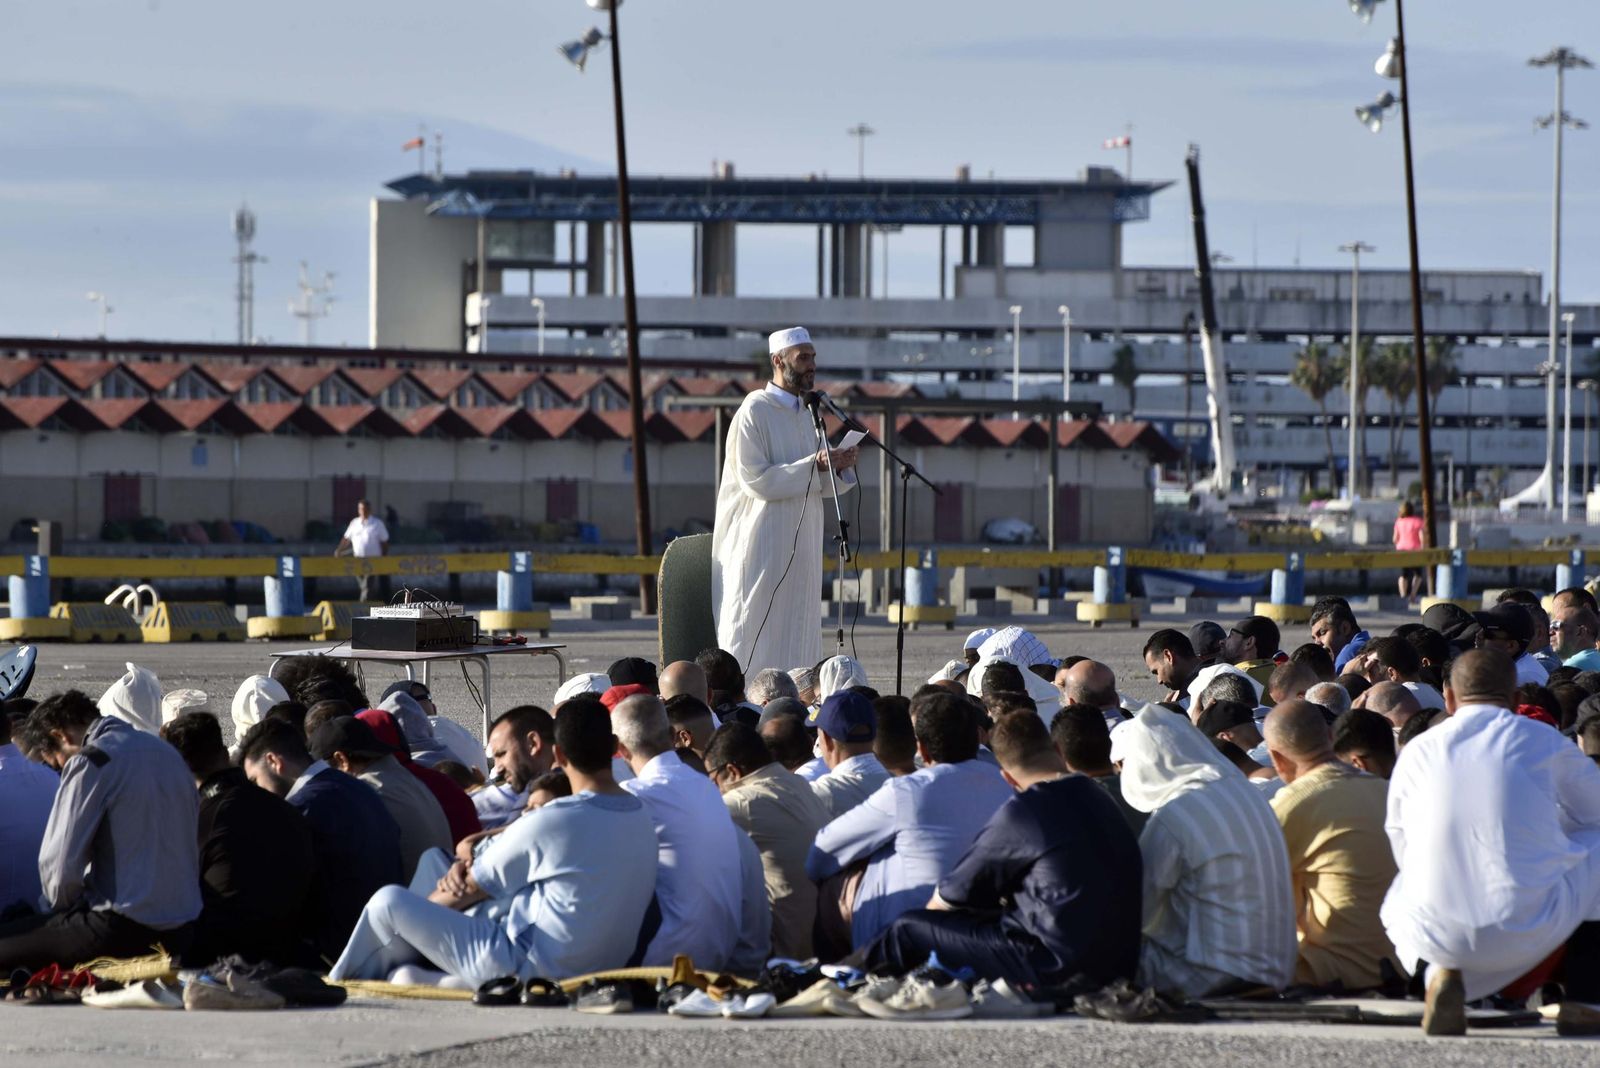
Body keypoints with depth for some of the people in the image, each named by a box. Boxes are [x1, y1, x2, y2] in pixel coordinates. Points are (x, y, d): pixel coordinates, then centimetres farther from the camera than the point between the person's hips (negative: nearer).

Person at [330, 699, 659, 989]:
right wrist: (466, 867, 5)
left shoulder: (549, 823, -20)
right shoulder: (642, 818, 5)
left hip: (524, 971, -9)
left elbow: (468, 891, -4)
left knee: (388, 902, 0)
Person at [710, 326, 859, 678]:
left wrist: (839, 467, -6)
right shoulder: (755, 411, -9)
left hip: (800, 549, 8)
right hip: (763, 547, -8)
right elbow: (755, 480, -17)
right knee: (756, 637, -9)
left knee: (795, 642, 5)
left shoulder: (806, 414, 15)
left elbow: (816, 486, 15)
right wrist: (814, 465, -22)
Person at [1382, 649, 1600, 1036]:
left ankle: (1443, 975, 4)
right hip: (1529, 930, -2)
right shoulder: (1544, 742, 4)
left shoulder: (1416, 751, 9)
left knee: (1396, 904, 38)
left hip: (1435, 937, 2)